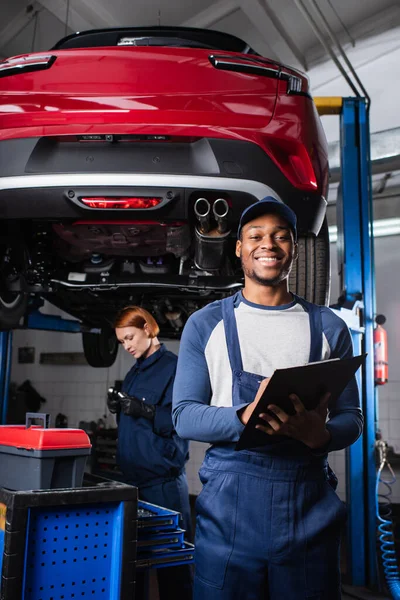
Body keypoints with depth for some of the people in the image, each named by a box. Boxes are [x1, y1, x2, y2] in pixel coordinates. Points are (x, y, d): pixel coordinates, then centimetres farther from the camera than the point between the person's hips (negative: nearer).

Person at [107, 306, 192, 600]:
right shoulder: (135, 371, 15)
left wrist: (144, 410, -27)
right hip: (132, 475, 8)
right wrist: (118, 407, -1)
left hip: (162, 478, -7)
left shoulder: (174, 366, -9)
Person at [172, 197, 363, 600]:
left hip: (310, 509, 2)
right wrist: (244, 418, -21)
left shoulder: (328, 327, 8)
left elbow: (351, 416, 9)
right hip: (229, 508, -1)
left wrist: (320, 434, -16)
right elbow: (184, 416, -1)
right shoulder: (206, 324, 4)